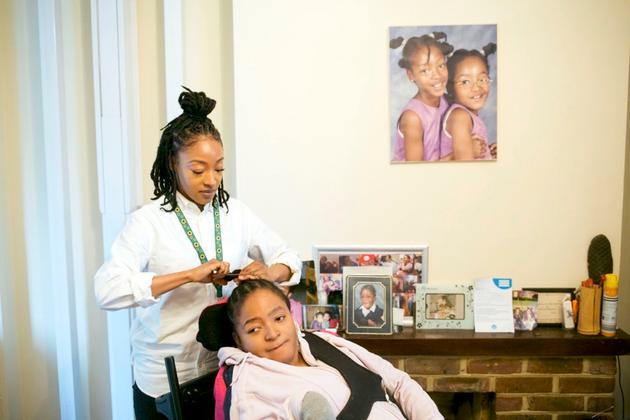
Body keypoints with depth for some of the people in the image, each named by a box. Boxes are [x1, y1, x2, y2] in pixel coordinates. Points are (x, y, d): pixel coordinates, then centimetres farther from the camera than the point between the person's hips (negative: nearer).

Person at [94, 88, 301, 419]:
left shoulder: (234, 212, 0)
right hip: (165, 380, -3)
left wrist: (268, 273, -18)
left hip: (224, 368, 4)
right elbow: (107, 290, -26)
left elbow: (289, 259, 5)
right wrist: (190, 275, -31)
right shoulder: (149, 221, -13)